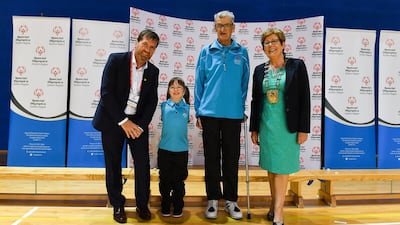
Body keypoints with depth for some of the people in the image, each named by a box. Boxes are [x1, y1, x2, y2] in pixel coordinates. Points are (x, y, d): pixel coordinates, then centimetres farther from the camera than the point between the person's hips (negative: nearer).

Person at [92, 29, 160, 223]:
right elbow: (106, 93, -14)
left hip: (137, 121, 3)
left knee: (143, 163, 0)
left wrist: (141, 125, -10)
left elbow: (152, 101, 3)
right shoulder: (116, 60, -8)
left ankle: (142, 204, 20)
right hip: (113, 120, -2)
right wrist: (123, 121, -17)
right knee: (113, 164, 5)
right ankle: (118, 205, 23)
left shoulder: (153, 71, 3)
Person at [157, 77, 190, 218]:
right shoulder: (164, 106, -1)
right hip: (164, 149, 0)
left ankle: (178, 207, 25)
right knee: (165, 180, 10)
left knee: (179, 181, 10)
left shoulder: (186, 107, 0)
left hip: (181, 150, 0)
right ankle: (165, 207, 26)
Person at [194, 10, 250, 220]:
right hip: (209, 113, 0)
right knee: (212, 158, 9)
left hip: (233, 114, 0)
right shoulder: (206, 52, 3)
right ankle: (213, 199, 23)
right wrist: (198, 112, 2)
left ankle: (231, 200, 23)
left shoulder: (242, 52, 3)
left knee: (231, 158, 9)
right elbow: (199, 83, 4)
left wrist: (242, 109, 4)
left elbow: (244, 84, 6)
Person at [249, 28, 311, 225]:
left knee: (282, 167, 2)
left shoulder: (296, 66, -3)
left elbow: (304, 99, -5)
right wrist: (254, 128, 7)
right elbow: (255, 101, 9)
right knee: (271, 167, 12)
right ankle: (275, 205, 28)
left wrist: (303, 128, -10)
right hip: (266, 125, 4)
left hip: (287, 126, -3)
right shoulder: (260, 70, 7)